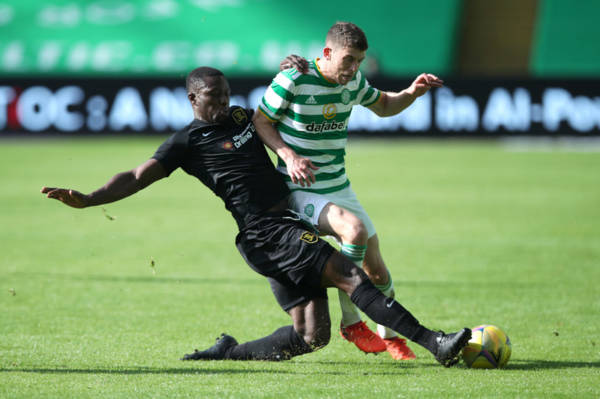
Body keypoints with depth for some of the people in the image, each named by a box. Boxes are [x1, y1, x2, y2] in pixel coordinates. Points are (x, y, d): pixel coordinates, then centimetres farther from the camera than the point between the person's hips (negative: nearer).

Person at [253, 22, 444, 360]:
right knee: (355, 229, -32)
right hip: (300, 191, -6)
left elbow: (383, 106, 22)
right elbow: (260, 122, -5)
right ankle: (351, 321, -16)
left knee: (376, 269, 6)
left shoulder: (353, 82, 3)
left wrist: (412, 93, 2)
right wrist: (289, 156, -19)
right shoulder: (293, 80, -15)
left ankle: (389, 335, 32)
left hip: (339, 188, 6)